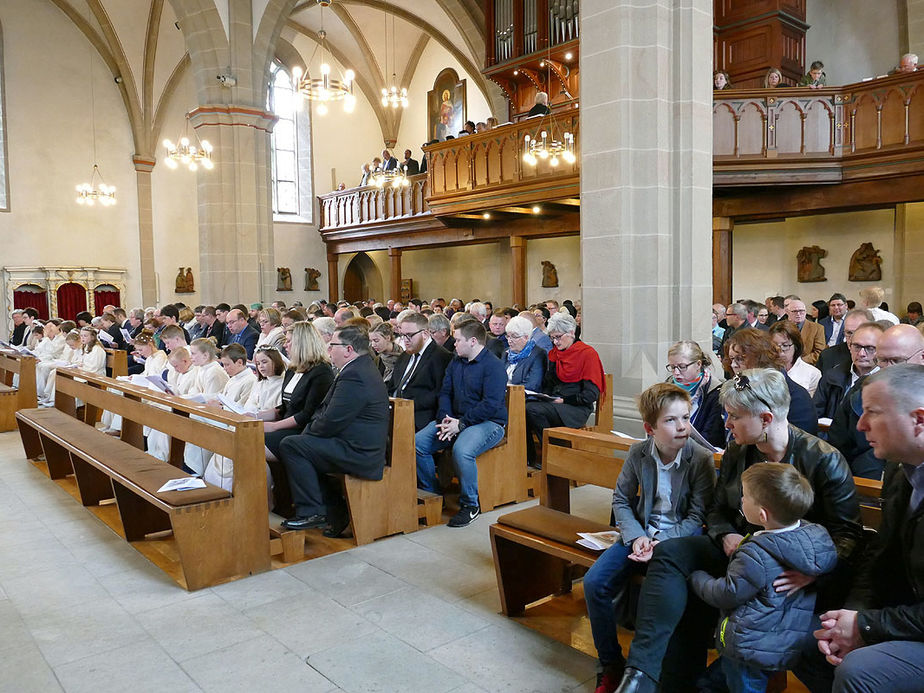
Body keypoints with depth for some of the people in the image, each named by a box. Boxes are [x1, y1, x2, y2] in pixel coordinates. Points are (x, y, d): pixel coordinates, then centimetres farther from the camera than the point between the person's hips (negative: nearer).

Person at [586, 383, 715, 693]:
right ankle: (610, 666, 8)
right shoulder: (638, 453, -3)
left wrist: (662, 544, -21)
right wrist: (636, 537, -12)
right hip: (642, 532, 4)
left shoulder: (701, 459, -12)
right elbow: (621, 500, 5)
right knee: (594, 583, -12)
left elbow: (697, 516, -11)